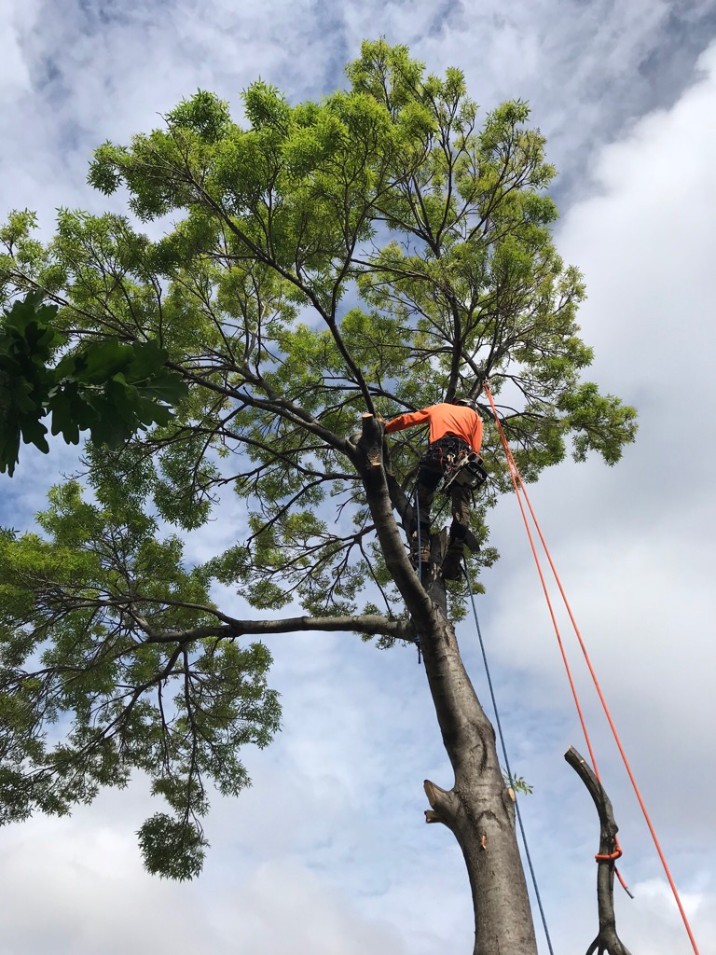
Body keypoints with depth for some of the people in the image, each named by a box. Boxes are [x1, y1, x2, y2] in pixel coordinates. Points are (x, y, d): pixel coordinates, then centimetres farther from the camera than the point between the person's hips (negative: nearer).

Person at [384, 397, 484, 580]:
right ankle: (453, 561, -19)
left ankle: (421, 551, -19)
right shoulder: (474, 415, 32)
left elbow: (407, 419, 31)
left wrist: (383, 429, 38)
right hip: (462, 454, 0)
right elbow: (475, 449, 16)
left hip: (436, 452, 0)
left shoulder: (439, 407, 35)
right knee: (461, 509, -5)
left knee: (422, 503, 1)